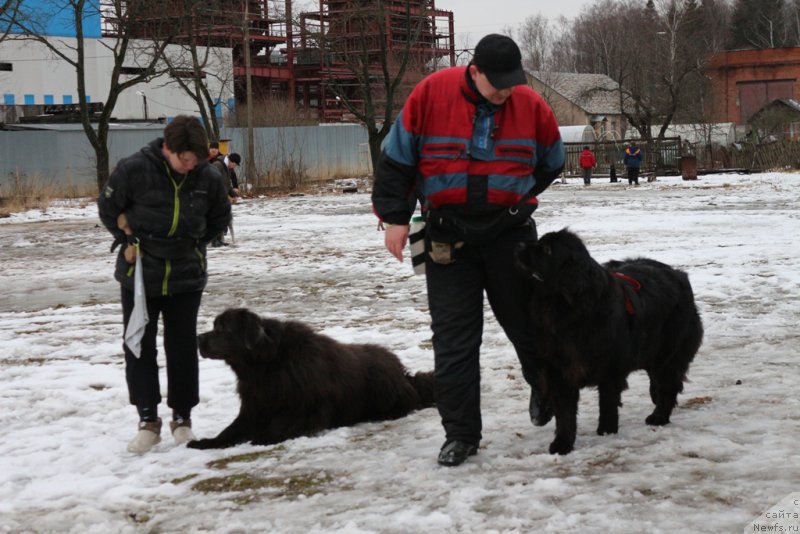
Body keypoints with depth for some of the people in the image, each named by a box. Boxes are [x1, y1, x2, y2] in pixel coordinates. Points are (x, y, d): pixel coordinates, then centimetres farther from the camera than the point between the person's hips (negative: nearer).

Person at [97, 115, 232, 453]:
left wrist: (194, 244, 2)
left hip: (186, 276, 1)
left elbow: (220, 218, 9)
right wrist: (127, 238, -5)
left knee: (183, 348, 7)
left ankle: (182, 417, 20)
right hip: (139, 275, -1)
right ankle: (148, 419, 11)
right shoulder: (134, 170, -16)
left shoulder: (207, 178, -9)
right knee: (138, 346, 2)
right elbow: (108, 207, 0)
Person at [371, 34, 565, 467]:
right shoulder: (431, 94, -9)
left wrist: (513, 199, 9)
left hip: (510, 232, 1)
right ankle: (460, 434, 4)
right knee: (453, 337, -2)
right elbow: (397, 157, -2)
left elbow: (551, 163, 14)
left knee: (527, 320, 13)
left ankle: (545, 389, 42)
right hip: (447, 236, -1)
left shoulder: (531, 105, -4)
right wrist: (394, 217, -4)